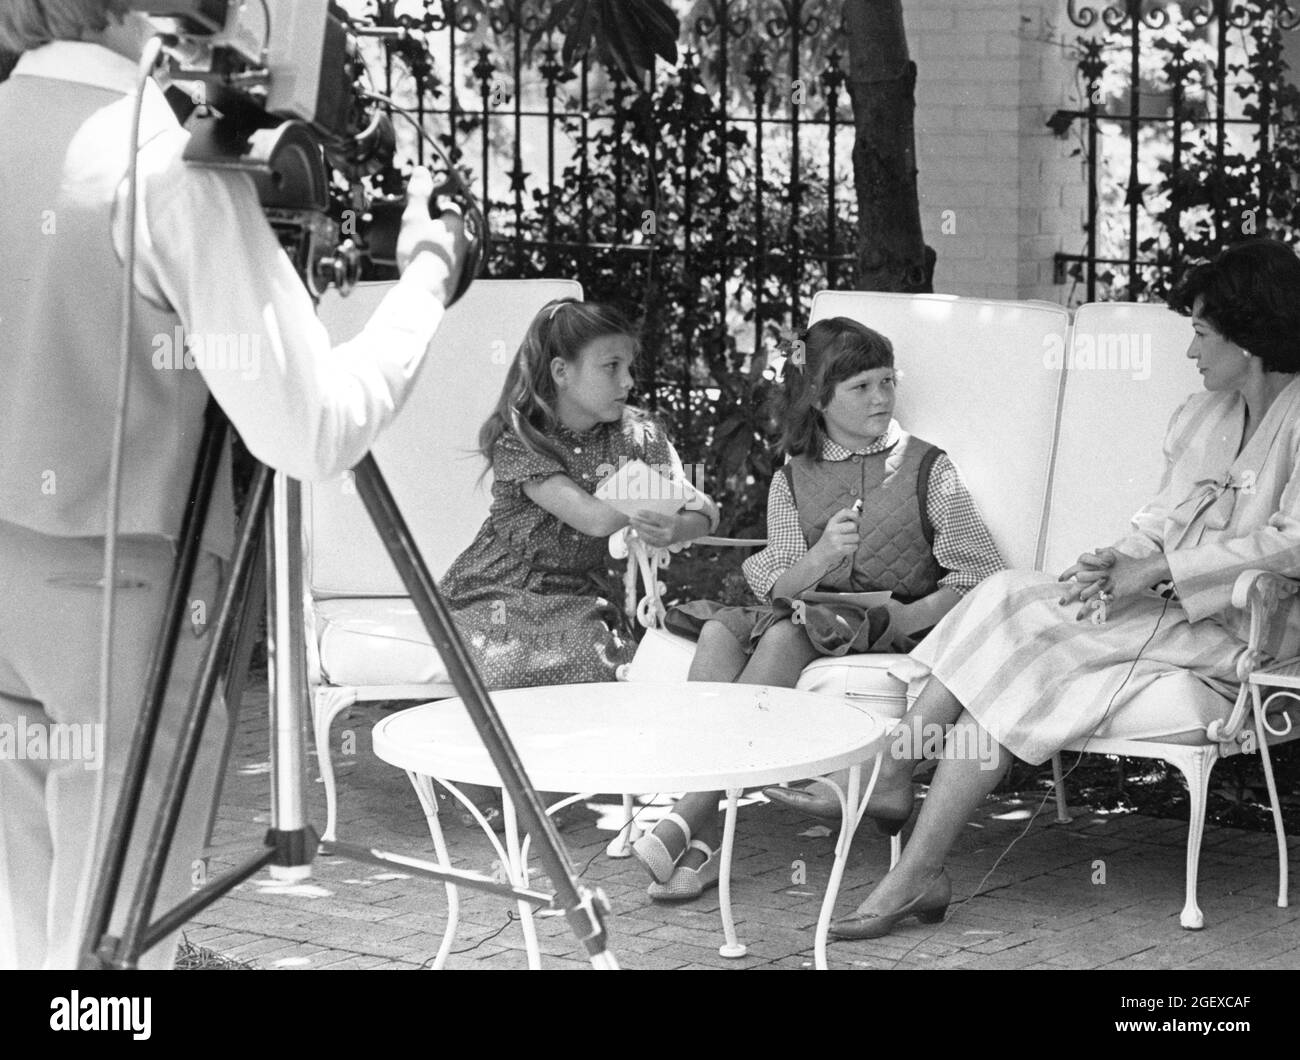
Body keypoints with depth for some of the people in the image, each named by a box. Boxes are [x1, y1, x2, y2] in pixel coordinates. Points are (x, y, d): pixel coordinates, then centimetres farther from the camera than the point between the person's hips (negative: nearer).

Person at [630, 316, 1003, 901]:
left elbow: (983, 573, -2)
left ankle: (690, 816, -38)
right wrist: (819, 558, -19)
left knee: (786, 633, -33)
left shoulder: (925, 469, 6)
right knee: (721, 628, -29)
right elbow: (777, 587, 3)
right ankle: (702, 834, -40)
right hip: (814, 614, 3)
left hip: (891, 629, -3)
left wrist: (908, 617, -18)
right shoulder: (792, 481, 13)